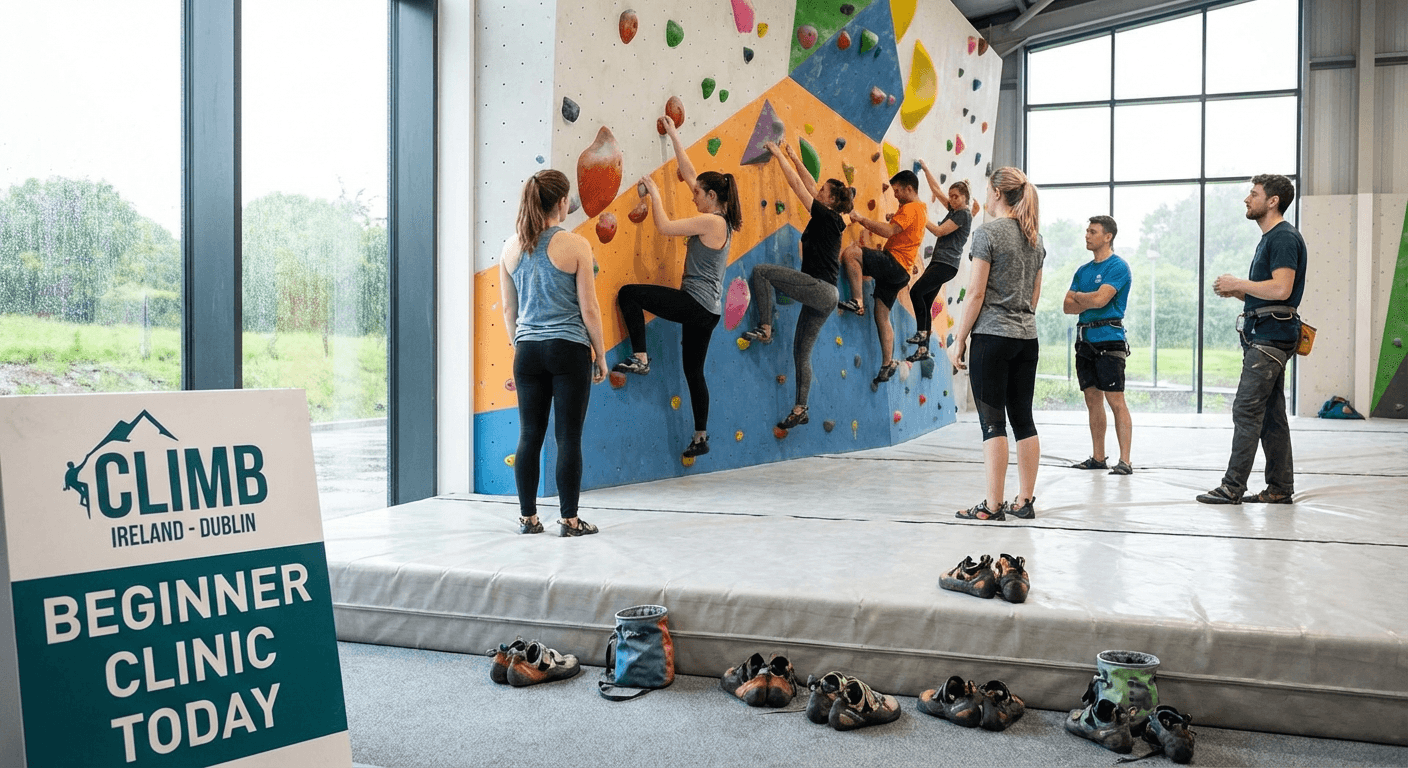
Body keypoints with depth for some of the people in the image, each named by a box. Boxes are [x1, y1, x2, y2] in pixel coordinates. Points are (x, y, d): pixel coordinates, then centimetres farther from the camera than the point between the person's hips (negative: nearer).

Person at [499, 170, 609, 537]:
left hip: (528, 351, 4)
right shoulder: (575, 244, -9)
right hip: (569, 350, -4)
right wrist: (601, 355, 2)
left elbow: (508, 309, 10)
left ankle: (528, 517, 17)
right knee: (568, 437, 2)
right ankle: (569, 520, 8)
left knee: (529, 436, 11)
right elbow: (588, 308, -7)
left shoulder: (512, 247, 5)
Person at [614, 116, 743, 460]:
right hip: (707, 310, 9)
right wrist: (674, 136, 23)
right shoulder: (722, 221, 12)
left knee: (628, 294, -9)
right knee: (694, 371, 15)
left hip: (695, 303, -9)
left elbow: (664, 226, -15)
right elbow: (690, 173, 19)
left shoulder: (710, 221, -13)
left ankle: (641, 358, -6)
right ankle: (701, 437, 20)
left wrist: (654, 193, -1)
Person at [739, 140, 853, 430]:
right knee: (802, 351, 11)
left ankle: (765, 329, -10)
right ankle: (800, 409, 14)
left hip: (819, 290, -10)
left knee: (761, 271, -13)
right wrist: (794, 158, 29)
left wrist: (779, 155, 2)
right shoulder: (829, 220, 15)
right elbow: (809, 185, 26)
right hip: (823, 296, 10)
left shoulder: (826, 216, -8)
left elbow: (797, 185, -6)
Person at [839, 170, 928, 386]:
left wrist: (862, 219, -18)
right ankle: (888, 364, 12)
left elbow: (888, 231, -23)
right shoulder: (921, 209, 23)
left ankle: (857, 301, -24)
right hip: (899, 272, 10)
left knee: (850, 252, -25)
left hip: (895, 264, -10)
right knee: (882, 315, 11)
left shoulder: (910, 208, -10)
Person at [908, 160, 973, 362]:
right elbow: (937, 190, 25)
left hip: (946, 265, -9)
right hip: (937, 262, 9)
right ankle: (924, 349, 4)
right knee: (925, 303, 4)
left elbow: (939, 231, -12)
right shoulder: (954, 210, 19)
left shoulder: (964, 214, -6)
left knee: (916, 291, -22)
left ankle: (922, 332, -16)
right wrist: (926, 170, 25)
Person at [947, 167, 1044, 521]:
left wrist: (959, 340, -6)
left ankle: (993, 505, -1)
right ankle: (1026, 501, 14)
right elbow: (1035, 295, 18)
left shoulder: (988, 232, -9)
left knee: (993, 421, -4)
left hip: (992, 336, -7)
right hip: (1027, 338, 7)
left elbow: (976, 293, -12)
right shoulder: (1035, 238, 13)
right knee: (1023, 419, 10)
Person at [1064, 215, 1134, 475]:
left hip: (1109, 339, -8)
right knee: (1093, 400, 10)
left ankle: (1125, 460, -9)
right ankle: (1098, 458, 16)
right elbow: (1067, 306, 12)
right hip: (1085, 339, 8)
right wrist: (1089, 302, -7)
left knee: (1116, 400, -9)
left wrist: (1078, 296, 1)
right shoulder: (1083, 270, 17)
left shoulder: (1118, 267, -6)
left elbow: (1099, 299, -18)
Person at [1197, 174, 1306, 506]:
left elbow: (1280, 289, -23)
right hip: (1263, 335, 11)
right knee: (1271, 415, 10)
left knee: (1247, 410, -11)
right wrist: (1237, 292, 12)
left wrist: (1238, 283, -12)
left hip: (1271, 337, -11)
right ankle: (1280, 488, 14)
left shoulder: (1284, 237, -12)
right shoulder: (1269, 238, 22)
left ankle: (1233, 487, -9)